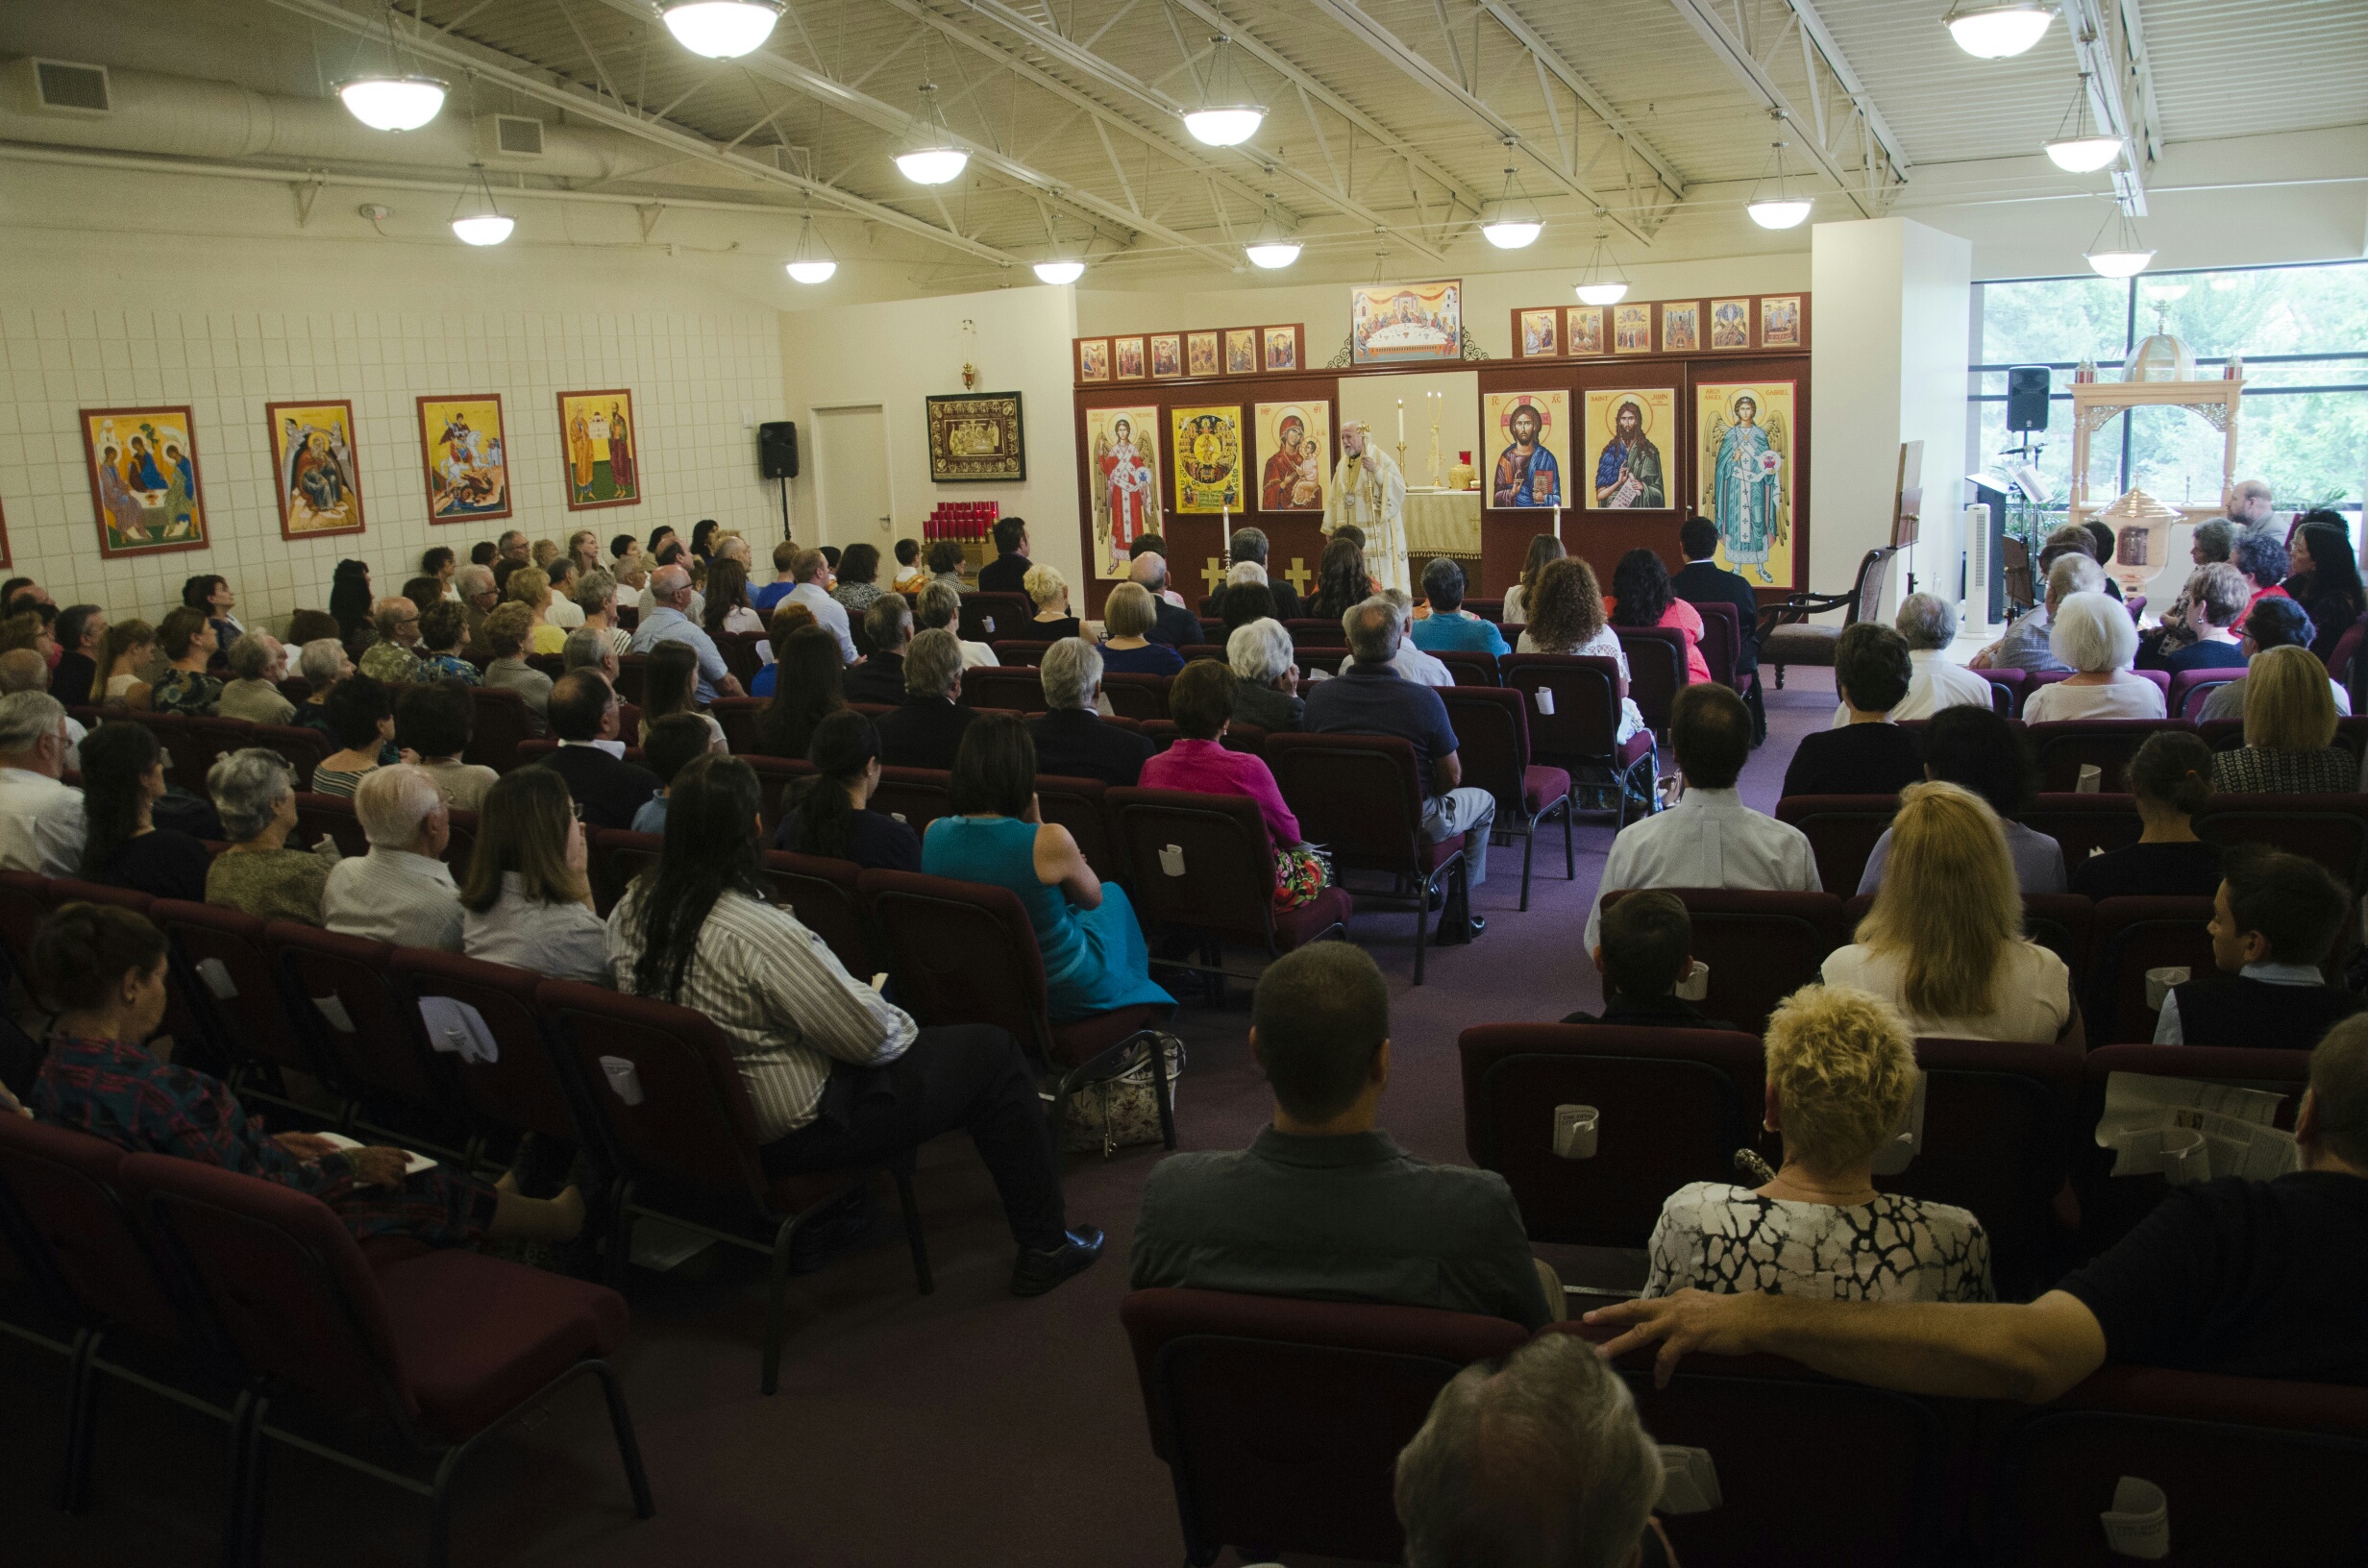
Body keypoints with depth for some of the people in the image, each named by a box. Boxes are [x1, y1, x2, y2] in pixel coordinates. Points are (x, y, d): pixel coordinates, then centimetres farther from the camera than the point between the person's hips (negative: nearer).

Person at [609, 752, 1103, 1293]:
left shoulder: (631, 908, -7)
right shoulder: (759, 933, -32)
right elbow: (870, 1036, -24)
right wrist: (901, 1024, -1)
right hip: (791, 1132, -9)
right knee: (993, 1053, 3)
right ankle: (1045, 1246, 14)